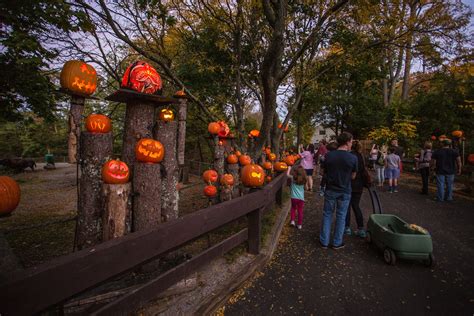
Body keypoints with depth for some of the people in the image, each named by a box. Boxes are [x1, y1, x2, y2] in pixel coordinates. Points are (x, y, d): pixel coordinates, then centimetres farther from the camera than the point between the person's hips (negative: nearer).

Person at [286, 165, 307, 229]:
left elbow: (287, 175, 4)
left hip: (294, 197, -1)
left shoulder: (293, 178, -8)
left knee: (293, 208, 21)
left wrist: (289, 168, 19)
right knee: (300, 211, 11)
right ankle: (300, 224, 18)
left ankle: (292, 221, 11)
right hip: (301, 198, 2)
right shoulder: (304, 180, 0)